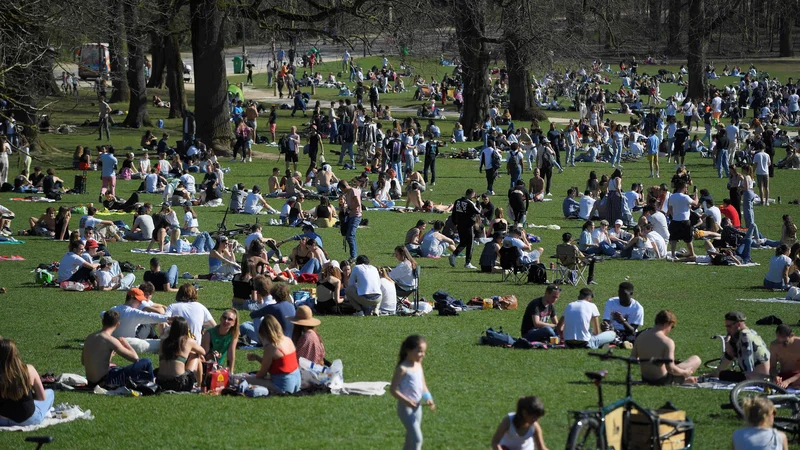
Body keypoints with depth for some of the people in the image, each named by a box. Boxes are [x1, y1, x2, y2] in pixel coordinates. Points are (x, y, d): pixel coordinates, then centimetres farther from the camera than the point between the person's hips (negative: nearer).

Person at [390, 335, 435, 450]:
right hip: (406, 408, -8)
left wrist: (428, 398, -3)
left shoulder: (418, 365, 8)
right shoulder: (403, 368, -16)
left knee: (410, 439, 15)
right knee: (417, 438, -15)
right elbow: (393, 389, -17)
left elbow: (423, 386, 16)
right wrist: (406, 401, -28)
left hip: (417, 407, 8)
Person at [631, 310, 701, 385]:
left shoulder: (640, 336, -3)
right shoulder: (668, 342, -22)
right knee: (696, 359, 7)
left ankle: (684, 379, 36)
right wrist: (684, 372, -7)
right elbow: (670, 369, -26)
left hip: (645, 379, 7)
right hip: (663, 381, -7)